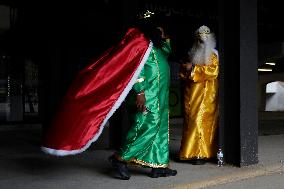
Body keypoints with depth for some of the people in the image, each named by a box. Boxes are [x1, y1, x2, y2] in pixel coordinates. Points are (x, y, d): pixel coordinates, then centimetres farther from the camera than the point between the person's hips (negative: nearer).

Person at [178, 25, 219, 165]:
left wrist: (193, 68, -11)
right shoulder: (193, 54, 20)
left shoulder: (212, 55, 5)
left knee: (201, 121, -10)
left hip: (205, 94, -5)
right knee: (190, 121, 1)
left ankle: (202, 154, -6)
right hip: (191, 93, 5)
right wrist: (185, 68, -1)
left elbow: (213, 71, -11)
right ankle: (190, 152, 6)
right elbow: (183, 72, 23)